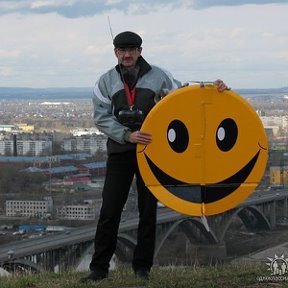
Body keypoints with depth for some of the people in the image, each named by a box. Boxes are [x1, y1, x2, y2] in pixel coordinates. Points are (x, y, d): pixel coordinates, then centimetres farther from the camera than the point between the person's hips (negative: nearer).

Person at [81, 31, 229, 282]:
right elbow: (101, 118, -4)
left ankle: (142, 266, 13)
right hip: (120, 151, 0)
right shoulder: (106, 81, 3)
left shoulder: (157, 76, 3)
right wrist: (128, 135, -18)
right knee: (110, 210, -4)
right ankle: (99, 268, 1)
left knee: (148, 210, 4)